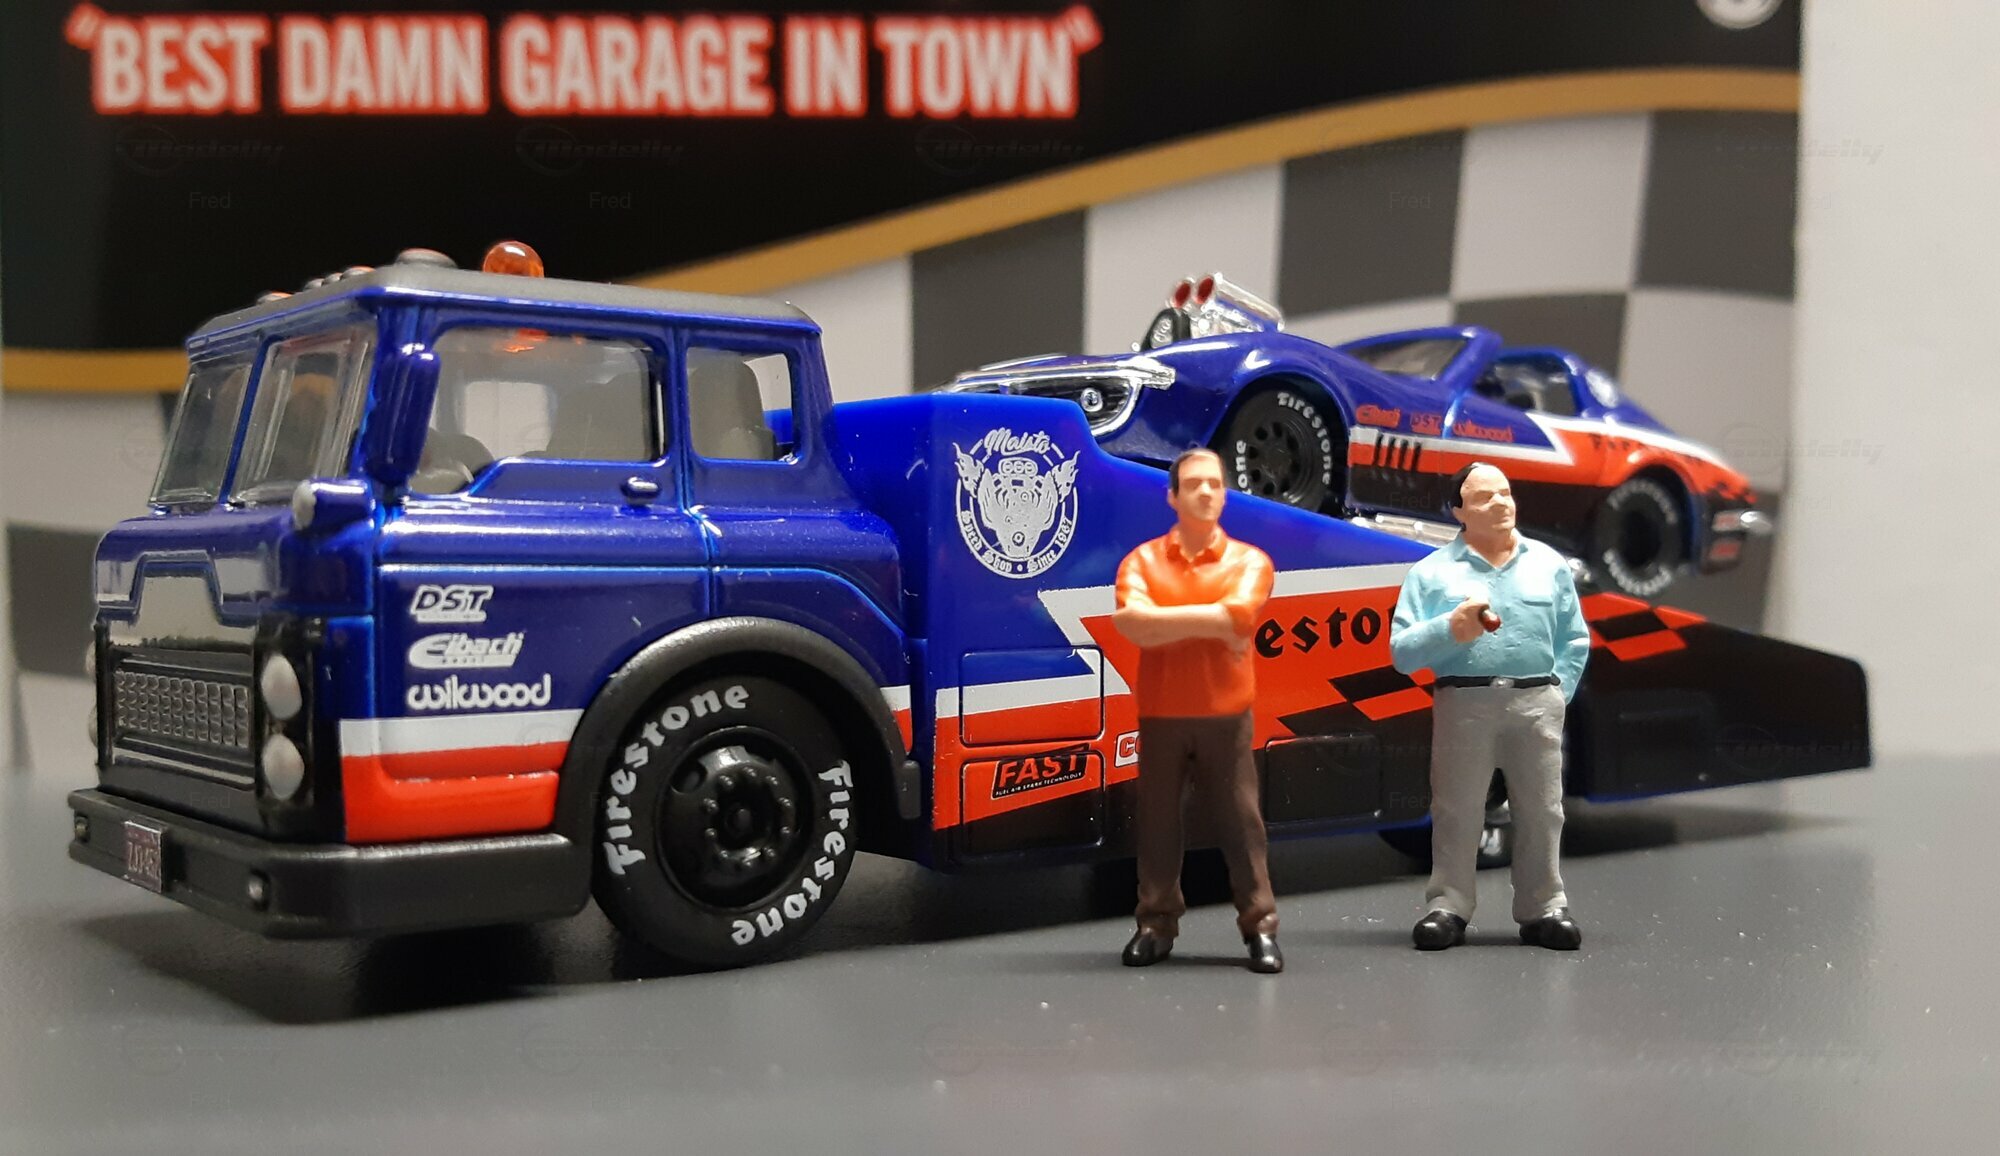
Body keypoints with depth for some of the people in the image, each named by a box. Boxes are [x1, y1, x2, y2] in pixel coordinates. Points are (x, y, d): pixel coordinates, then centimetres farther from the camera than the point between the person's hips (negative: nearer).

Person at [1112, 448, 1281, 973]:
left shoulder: (1249, 561, 3)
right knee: (1156, 821, 6)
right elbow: (1131, 623, -15)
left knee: (1241, 820, 2)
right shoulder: (1142, 560, 4)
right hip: (1159, 715, 1)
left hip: (1225, 715, -1)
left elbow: (1239, 615, -17)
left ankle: (1260, 926, 8)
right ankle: (1156, 924, 16)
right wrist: (1213, 625, -14)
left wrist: (1159, 617, -12)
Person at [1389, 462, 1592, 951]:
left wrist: (1557, 695, 2)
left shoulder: (1549, 564, 13)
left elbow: (1575, 642, 13)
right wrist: (1447, 629, -14)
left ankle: (1544, 909, 8)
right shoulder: (1433, 571, 6)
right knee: (1456, 810, -2)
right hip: (1463, 702, -2)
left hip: (1537, 702, 2)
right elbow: (1401, 652, 1)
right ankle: (1447, 906, 3)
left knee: (1541, 809, 2)